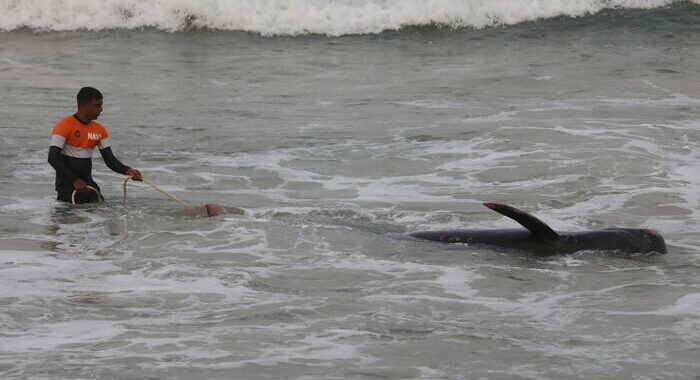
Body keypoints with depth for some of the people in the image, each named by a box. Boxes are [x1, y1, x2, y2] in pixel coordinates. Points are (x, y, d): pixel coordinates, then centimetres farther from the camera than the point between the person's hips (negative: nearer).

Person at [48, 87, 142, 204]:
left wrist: (127, 171, -16)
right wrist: (75, 180, -21)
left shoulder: (100, 130, 8)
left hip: (88, 182, 6)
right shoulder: (64, 125, -10)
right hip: (67, 184, -6)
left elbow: (110, 160, 5)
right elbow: (53, 158, -15)